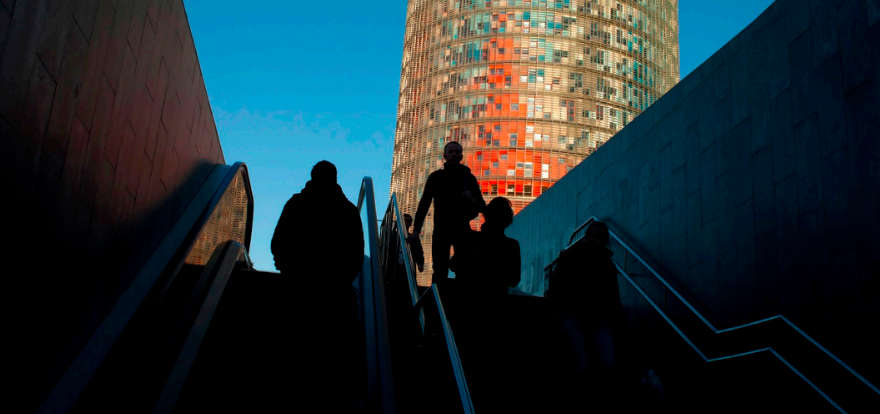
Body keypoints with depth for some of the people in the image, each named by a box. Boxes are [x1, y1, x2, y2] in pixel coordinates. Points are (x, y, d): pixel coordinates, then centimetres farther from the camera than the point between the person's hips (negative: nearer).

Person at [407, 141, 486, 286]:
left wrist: (472, 200, -15)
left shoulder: (469, 178, 8)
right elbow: (424, 204, 5)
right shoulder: (436, 177, 7)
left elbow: (482, 207, 8)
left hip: (462, 230, 0)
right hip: (441, 230, 0)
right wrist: (416, 230, -5)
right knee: (440, 271, -6)